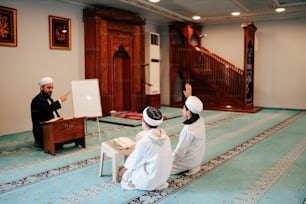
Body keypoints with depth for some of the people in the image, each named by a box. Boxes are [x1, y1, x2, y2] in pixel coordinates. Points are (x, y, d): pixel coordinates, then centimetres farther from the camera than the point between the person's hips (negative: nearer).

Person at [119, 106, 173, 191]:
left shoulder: (143, 142, -24)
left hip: (149, 181, -6)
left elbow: (134, 163, -11)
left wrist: (126, 165, 13)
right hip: (164, 176, 6)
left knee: (121, 171, 13)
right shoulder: (165, 136, -6)